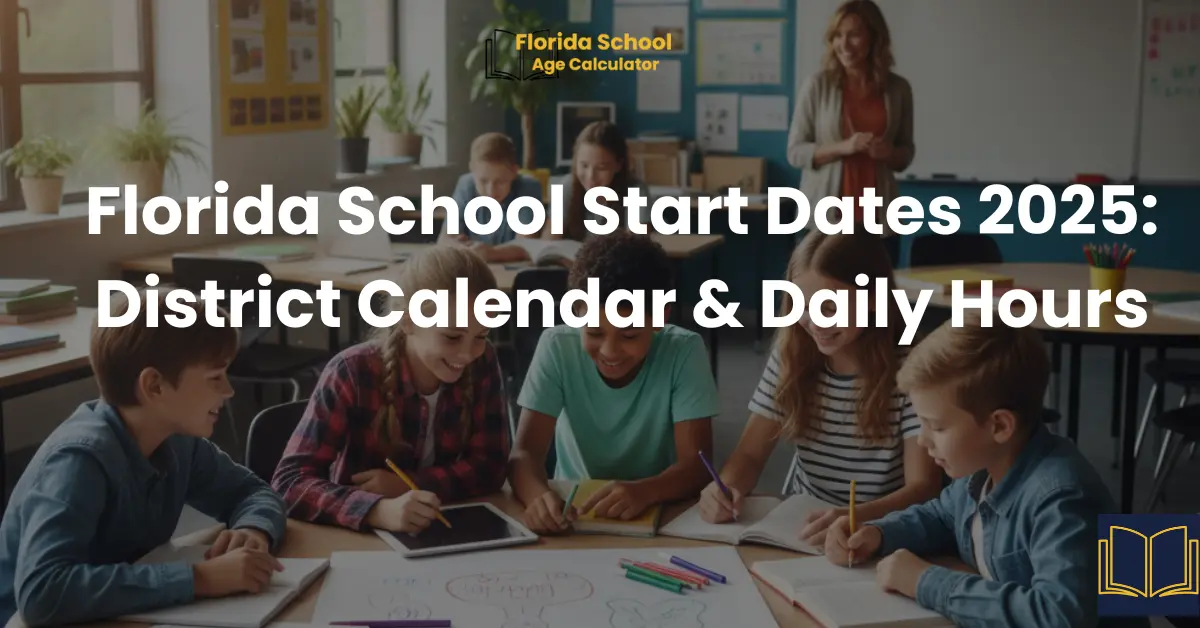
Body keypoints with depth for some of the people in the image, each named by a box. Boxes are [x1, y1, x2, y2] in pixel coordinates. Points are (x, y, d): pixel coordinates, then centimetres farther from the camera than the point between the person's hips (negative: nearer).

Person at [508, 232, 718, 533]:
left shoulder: (684, 352, -15)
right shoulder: (557, 347, -13)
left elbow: (697, 463, -19)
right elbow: (526, 451, -17)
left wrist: (644, 491, -39)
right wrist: (539, 495, -39)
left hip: (656, 513, -1)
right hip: (573, 509, 1)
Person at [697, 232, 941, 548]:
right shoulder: (790, 356, -2)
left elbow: (923, 486, -17)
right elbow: (751, 454, 1)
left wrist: (856, 517, -37)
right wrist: (725, 487, -21)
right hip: (800, 525, 1)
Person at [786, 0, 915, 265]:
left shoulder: (898, 88, 4)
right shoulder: (818, 84, -3)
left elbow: (906, 152, 15)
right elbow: (795, 152, -2)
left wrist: (890, 153, -8)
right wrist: (843, 147, -17)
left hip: (879, 216, 2)